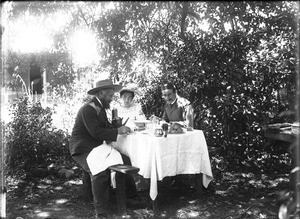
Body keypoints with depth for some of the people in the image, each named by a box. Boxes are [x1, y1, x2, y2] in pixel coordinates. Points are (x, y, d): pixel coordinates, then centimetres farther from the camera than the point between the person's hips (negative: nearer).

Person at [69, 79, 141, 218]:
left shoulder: (100, 108, 12)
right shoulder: (88, 109, -19)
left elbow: (106, 126, 15)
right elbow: (96, 132, -27)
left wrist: (120, 129, -3)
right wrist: (118, 131, -23)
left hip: (97, 147, 9)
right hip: (83, 150, -9)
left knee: (125, 160, -3)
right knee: (101, 170, -33)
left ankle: (131, 196, 11)